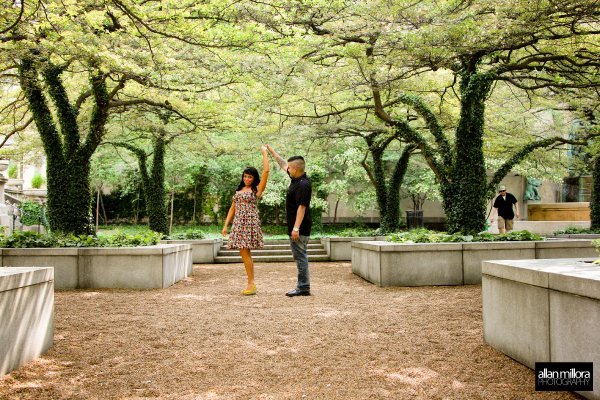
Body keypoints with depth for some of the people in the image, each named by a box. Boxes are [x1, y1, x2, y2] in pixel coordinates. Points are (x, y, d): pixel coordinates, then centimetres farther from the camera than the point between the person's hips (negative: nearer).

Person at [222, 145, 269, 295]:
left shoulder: (257, 190, 1)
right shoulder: (238, 190, 18)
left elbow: (266, 171, -7)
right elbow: (232, 209, 18)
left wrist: (264, 151, 1)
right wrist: (226, 225, 11)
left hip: (250, 223, -6)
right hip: (238, 224, 6)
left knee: (245, 252, -10)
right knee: (244, 253, 6)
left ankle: (251, 284, -5)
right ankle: (251, 284, 12)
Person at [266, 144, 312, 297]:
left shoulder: (303, 185, -20)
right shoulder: (296, 178, 9)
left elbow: (302, 207, -24)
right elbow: (283, 165, 24)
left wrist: (296, 228, -27)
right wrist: (272, 151, 32)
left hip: (299, 228, -10)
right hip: (296, 227, 10)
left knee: (300, 256, -5)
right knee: (300, 256, 12)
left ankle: (303, 287, 0)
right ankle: (303, 286, 18)